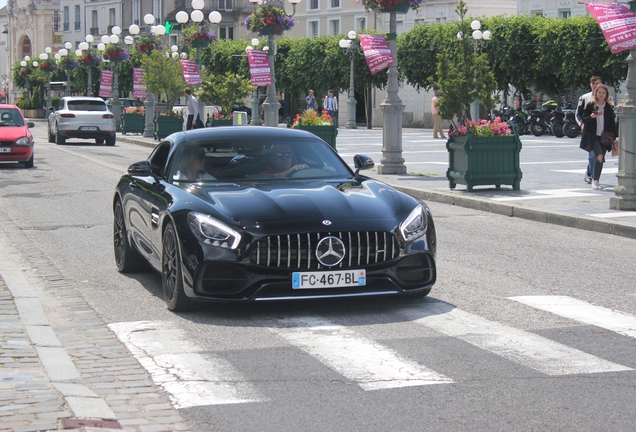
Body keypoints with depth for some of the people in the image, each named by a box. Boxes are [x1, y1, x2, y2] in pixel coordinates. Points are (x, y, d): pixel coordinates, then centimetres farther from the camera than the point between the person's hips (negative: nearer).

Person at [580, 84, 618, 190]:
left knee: (600, 159, 4)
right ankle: (594, 180, -9)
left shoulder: (609, 107, 8)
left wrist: (615, 137, 8)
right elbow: (584, 120, -1)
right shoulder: (590, 105, 0)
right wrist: (591, 117, -22)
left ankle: (596, 181, 14)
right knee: (599, 156, -20)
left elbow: (612, 123, 12)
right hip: (592, 136, -3)